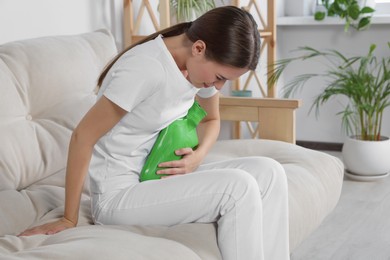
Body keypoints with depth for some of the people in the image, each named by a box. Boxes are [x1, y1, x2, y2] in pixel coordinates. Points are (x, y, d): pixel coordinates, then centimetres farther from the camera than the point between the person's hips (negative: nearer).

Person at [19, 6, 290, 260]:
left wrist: (197, 156, -7)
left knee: (268, 172, -9)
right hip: (119, 196, -8)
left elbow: (212, 119, 16)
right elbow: (83, 137, -19)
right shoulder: (145, 68, -25)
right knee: (239, 187, -24)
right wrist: (69, 219, -14)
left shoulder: (202, 63, -2)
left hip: (161, 180, 8)